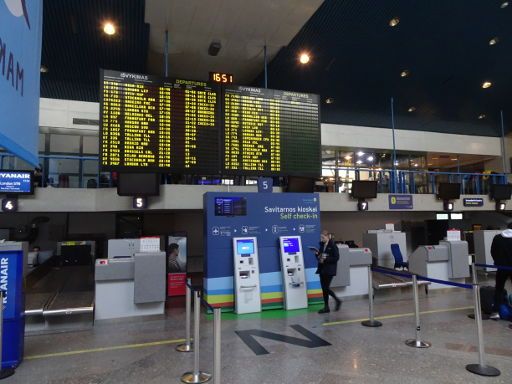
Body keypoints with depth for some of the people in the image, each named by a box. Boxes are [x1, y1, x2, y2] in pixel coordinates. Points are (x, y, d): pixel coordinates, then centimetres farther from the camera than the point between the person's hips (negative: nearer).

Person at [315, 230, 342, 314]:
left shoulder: (333, 246, -10)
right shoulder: (322, 245, 10)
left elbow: (336, 258, -14)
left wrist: (326, 259, -20)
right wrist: (317, 255, -3)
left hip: (329, 270, -7)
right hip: (322, 269, 7)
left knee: (326, 288, -7)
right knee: (324, 288, 7)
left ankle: (338, 301, 16)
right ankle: (326, 307, 15)